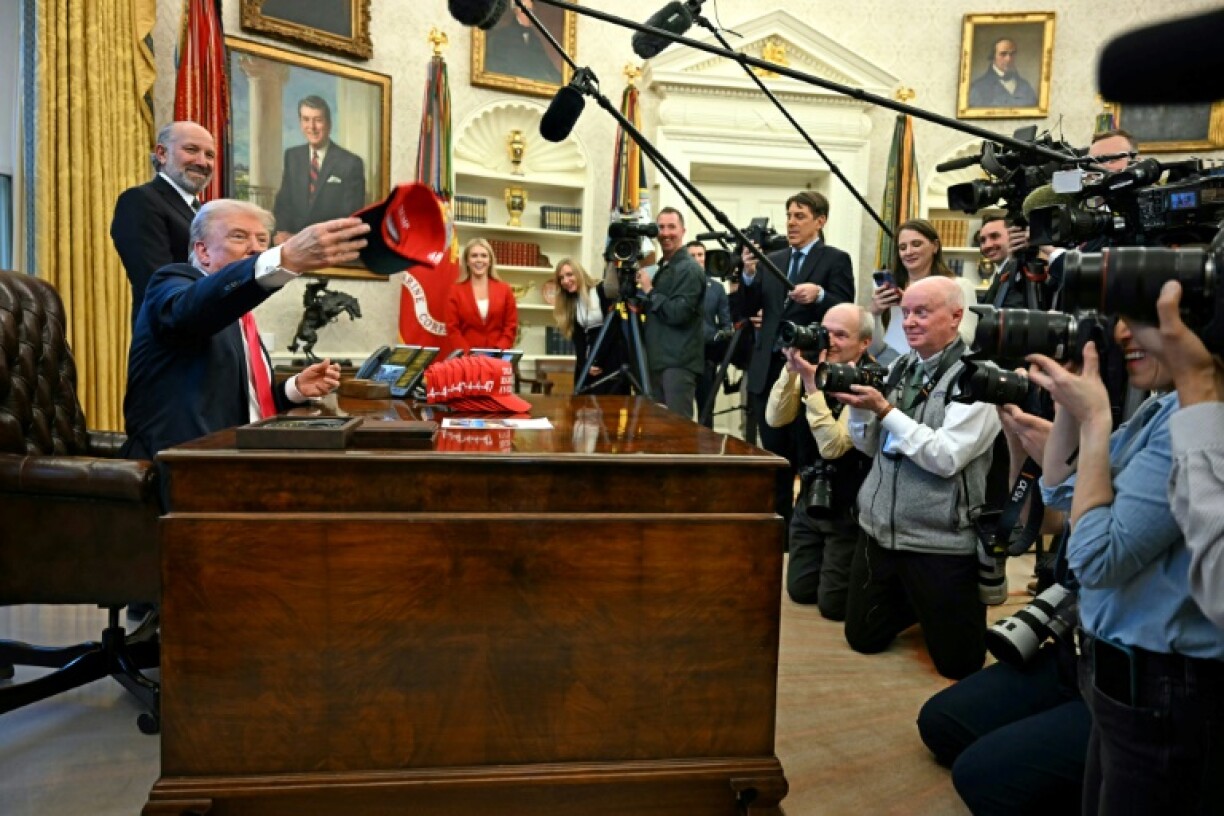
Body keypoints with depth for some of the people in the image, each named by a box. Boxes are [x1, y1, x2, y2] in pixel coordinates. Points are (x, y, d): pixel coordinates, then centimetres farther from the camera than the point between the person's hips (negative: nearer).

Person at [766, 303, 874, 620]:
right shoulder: (818, 368, 0)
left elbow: (832, 446, -30)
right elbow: (775, 419, -8)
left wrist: (812, 383, -31)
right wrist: (792, 369, -20)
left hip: (848, 508, -6)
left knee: (833, 603, -2)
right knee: (800, 590, 12)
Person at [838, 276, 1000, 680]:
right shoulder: (898, 368, 6)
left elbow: (946, 458, -23)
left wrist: (885, 409, -23)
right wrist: (857, 405, -9)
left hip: (942, 542, -6)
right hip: (879, 531, 6)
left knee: (958, 662, 7)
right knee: (863, 638, 16)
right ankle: (916, 603, 41)